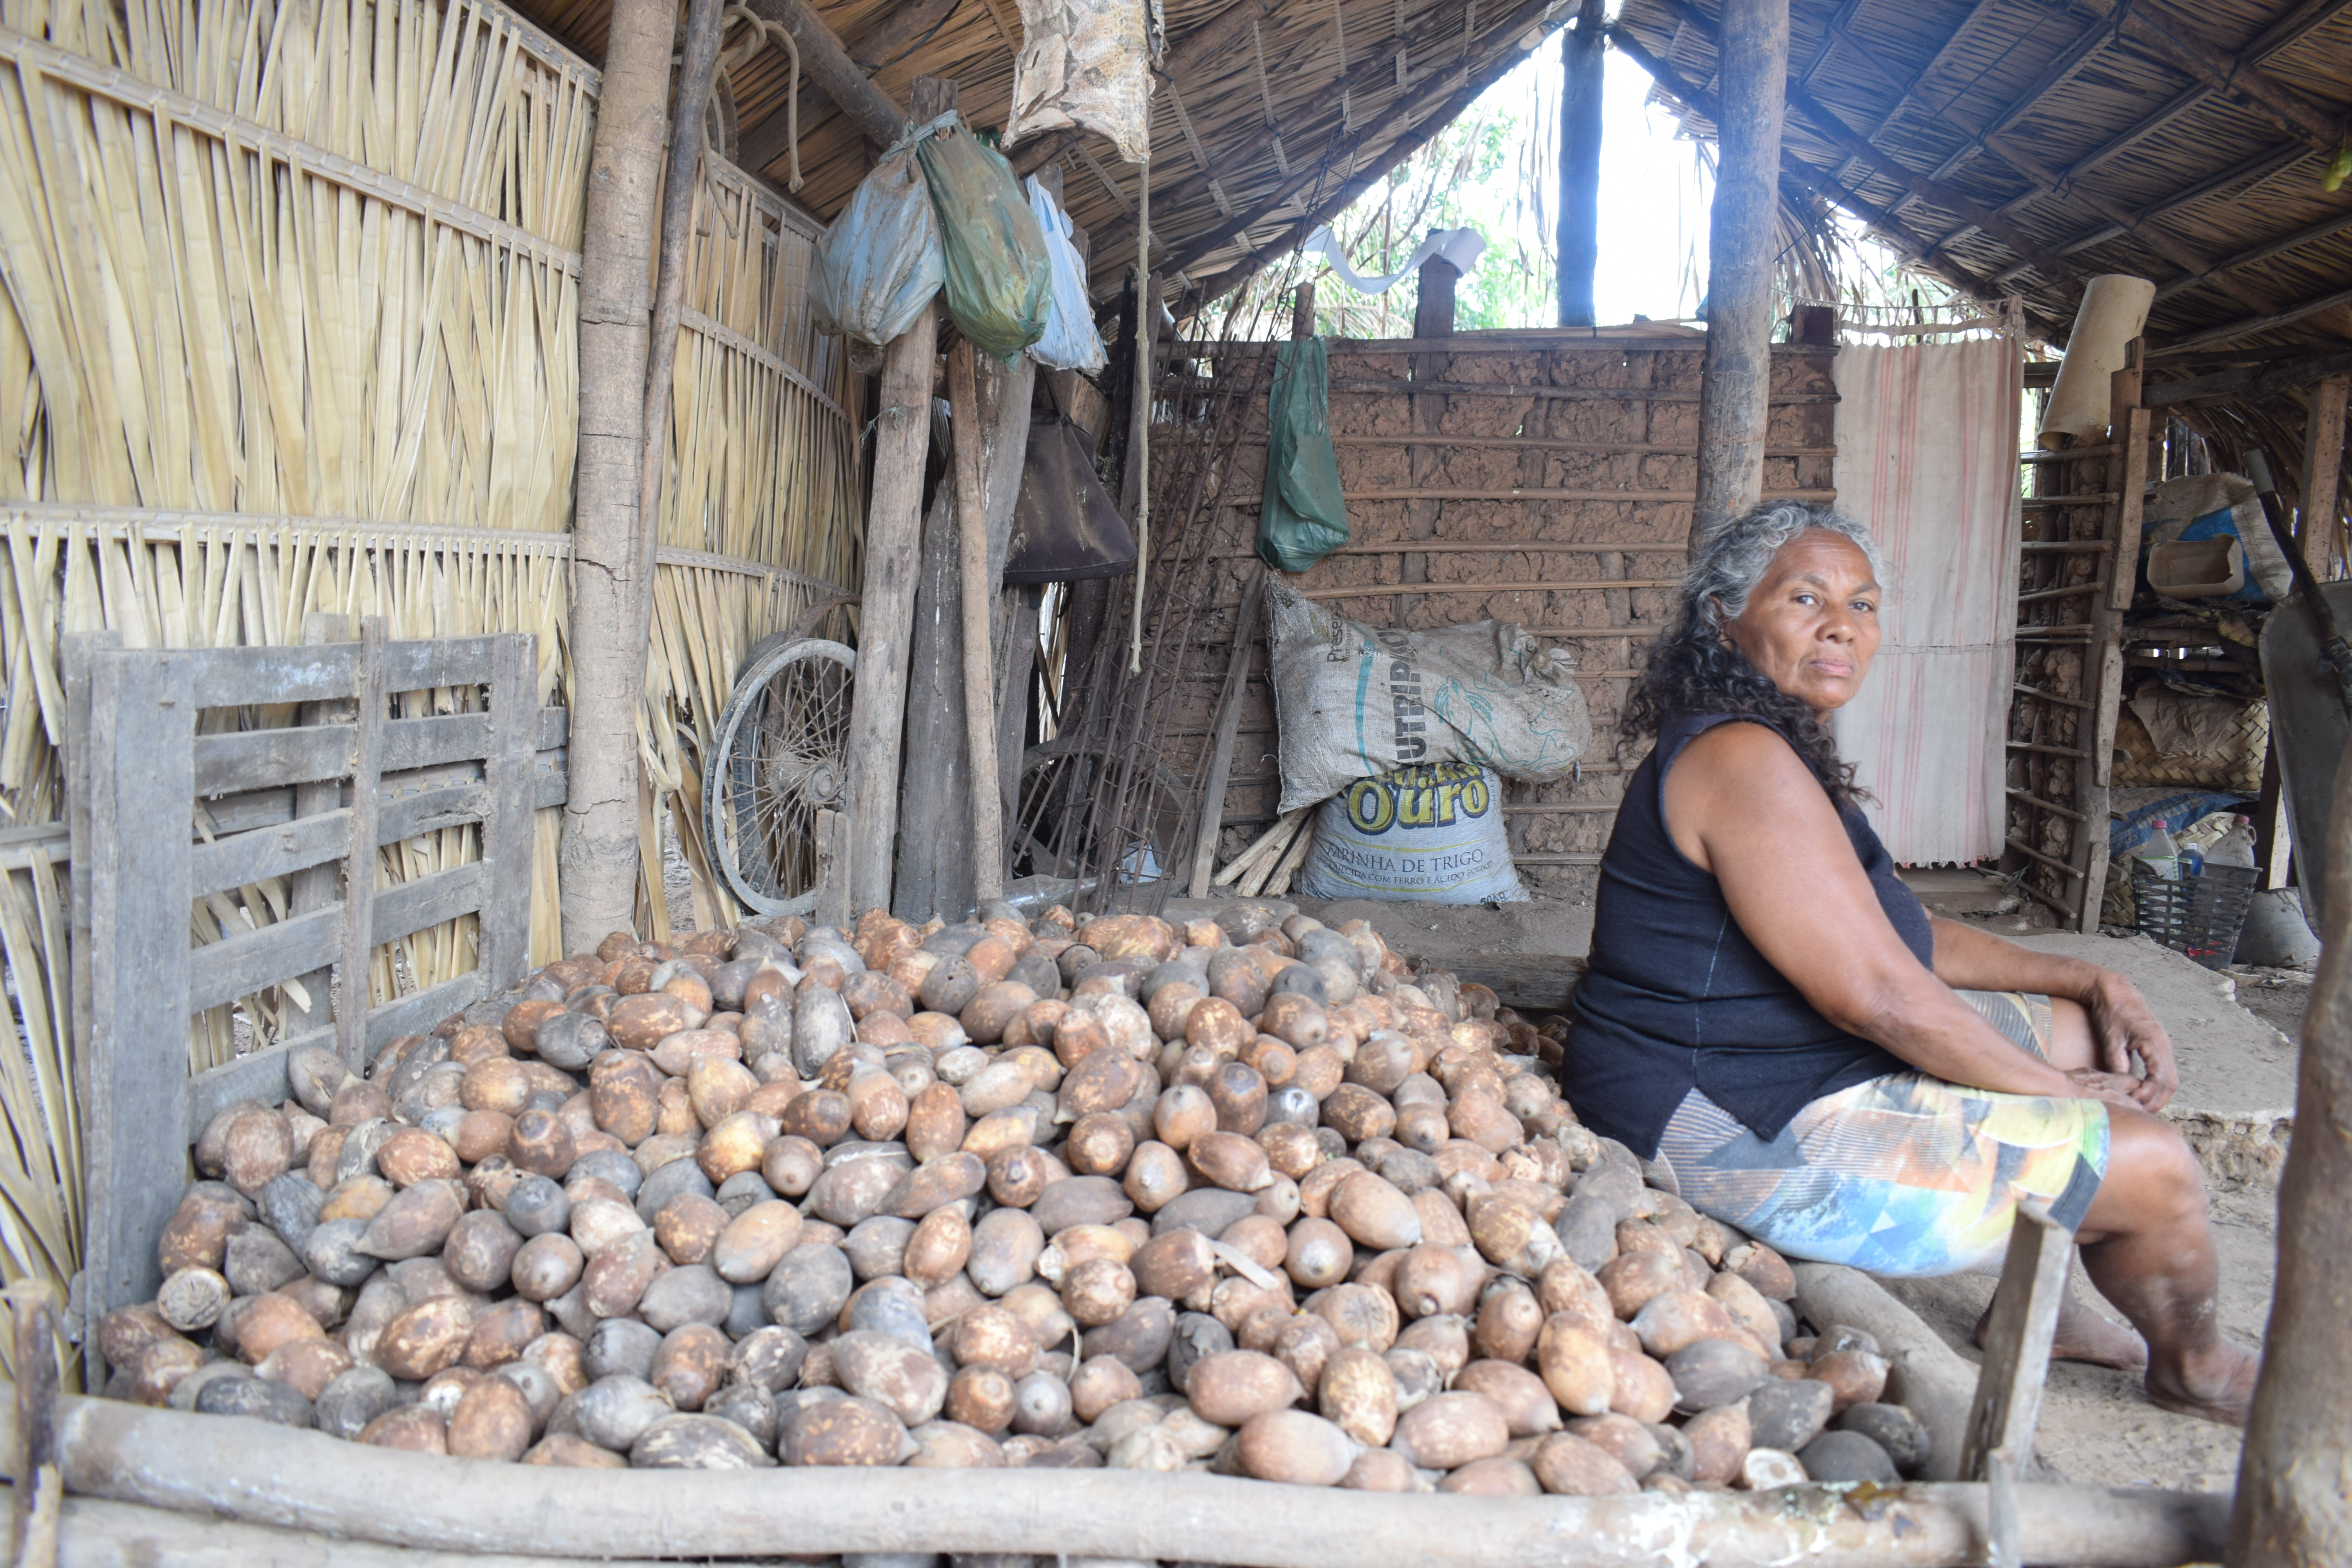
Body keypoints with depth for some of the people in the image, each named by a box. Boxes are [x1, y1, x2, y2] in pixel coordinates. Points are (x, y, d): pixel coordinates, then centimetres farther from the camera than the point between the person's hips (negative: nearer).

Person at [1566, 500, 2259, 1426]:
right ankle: (2190, 1365, 27)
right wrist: (2058, 1097, -10)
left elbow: (1898, 931, 18)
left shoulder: (1779, 752, 12)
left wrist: (2090, 983, 9)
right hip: (1741, 1131, -11)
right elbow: (1877, 992, -23)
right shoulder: (1742, 759, -23)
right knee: (2154, 1166, -5)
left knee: (2087, 1037, 18)